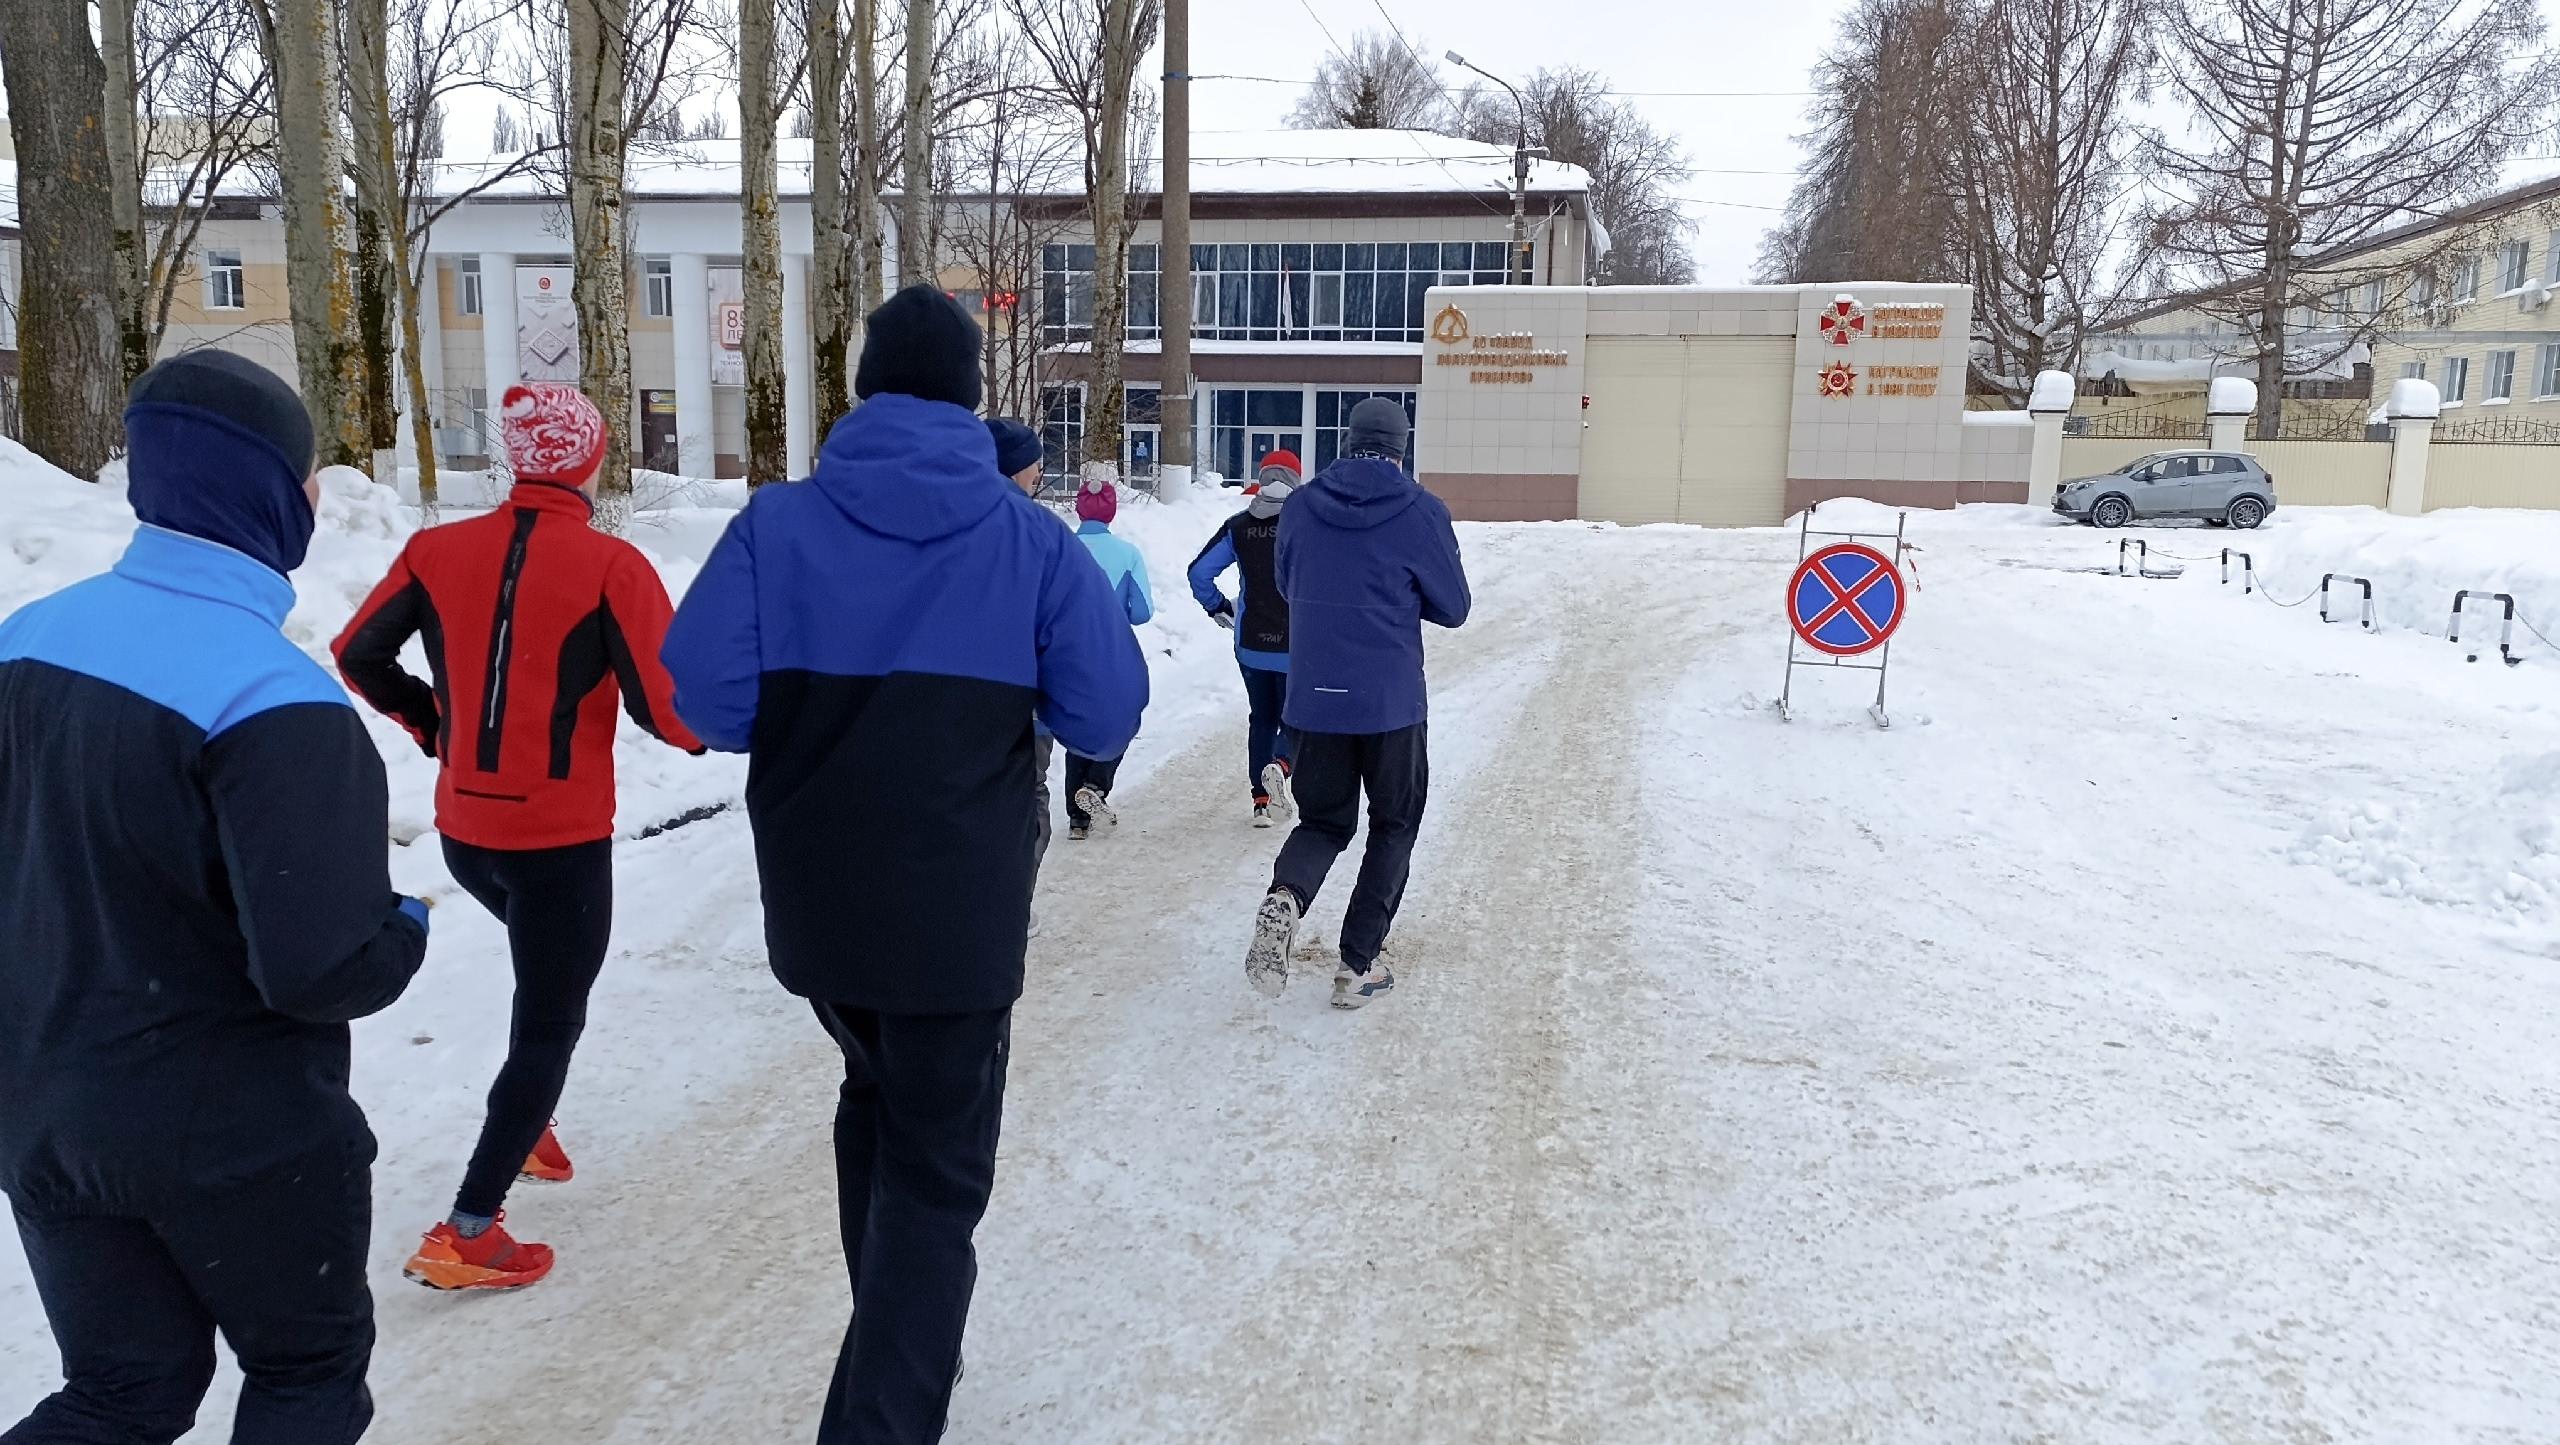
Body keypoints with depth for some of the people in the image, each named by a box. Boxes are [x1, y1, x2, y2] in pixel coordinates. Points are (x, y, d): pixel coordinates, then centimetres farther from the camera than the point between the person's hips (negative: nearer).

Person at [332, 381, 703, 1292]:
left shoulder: (439, 551, -1)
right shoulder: (610, 567, -16)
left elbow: (358, 654, 7)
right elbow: (667, 709, -17)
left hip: (464, 830, 6)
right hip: (561, 837, -6)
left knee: (546, 969, 32)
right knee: (550, 1025, 6)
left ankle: (526, 1129, 38)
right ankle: (466, 1235, 5)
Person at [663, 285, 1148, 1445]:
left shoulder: (779, 524, -6)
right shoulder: (1031, 540, -6)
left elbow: (705, 696, -12)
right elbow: (1104, 719, -7)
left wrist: (804, 720, 7)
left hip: (813, 909, 3)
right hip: (957, 916, -3)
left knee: (876, 1099, 29)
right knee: (936, 1175, 10)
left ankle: (899, 1344, 44)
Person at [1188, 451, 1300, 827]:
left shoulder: (1238, 527, 1)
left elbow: (1199, 572, 1)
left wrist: (1218, 607, 15)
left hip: (1250, 643, 3)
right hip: (1296, 645, -3)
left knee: (1261, 718, 16)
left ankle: (1262, 800, 14)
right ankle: (1279, 764, -20)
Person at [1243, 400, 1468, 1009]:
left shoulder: (1300, 507, 1)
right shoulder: (1421, 513, -8)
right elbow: (1453, 607, 1)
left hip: (1312, 701, 3)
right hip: (1391, 703, -3)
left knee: (1324, 820, 17)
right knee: (1394, 826, 15)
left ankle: (1285, 896, -15)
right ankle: (1358, 965, 11)